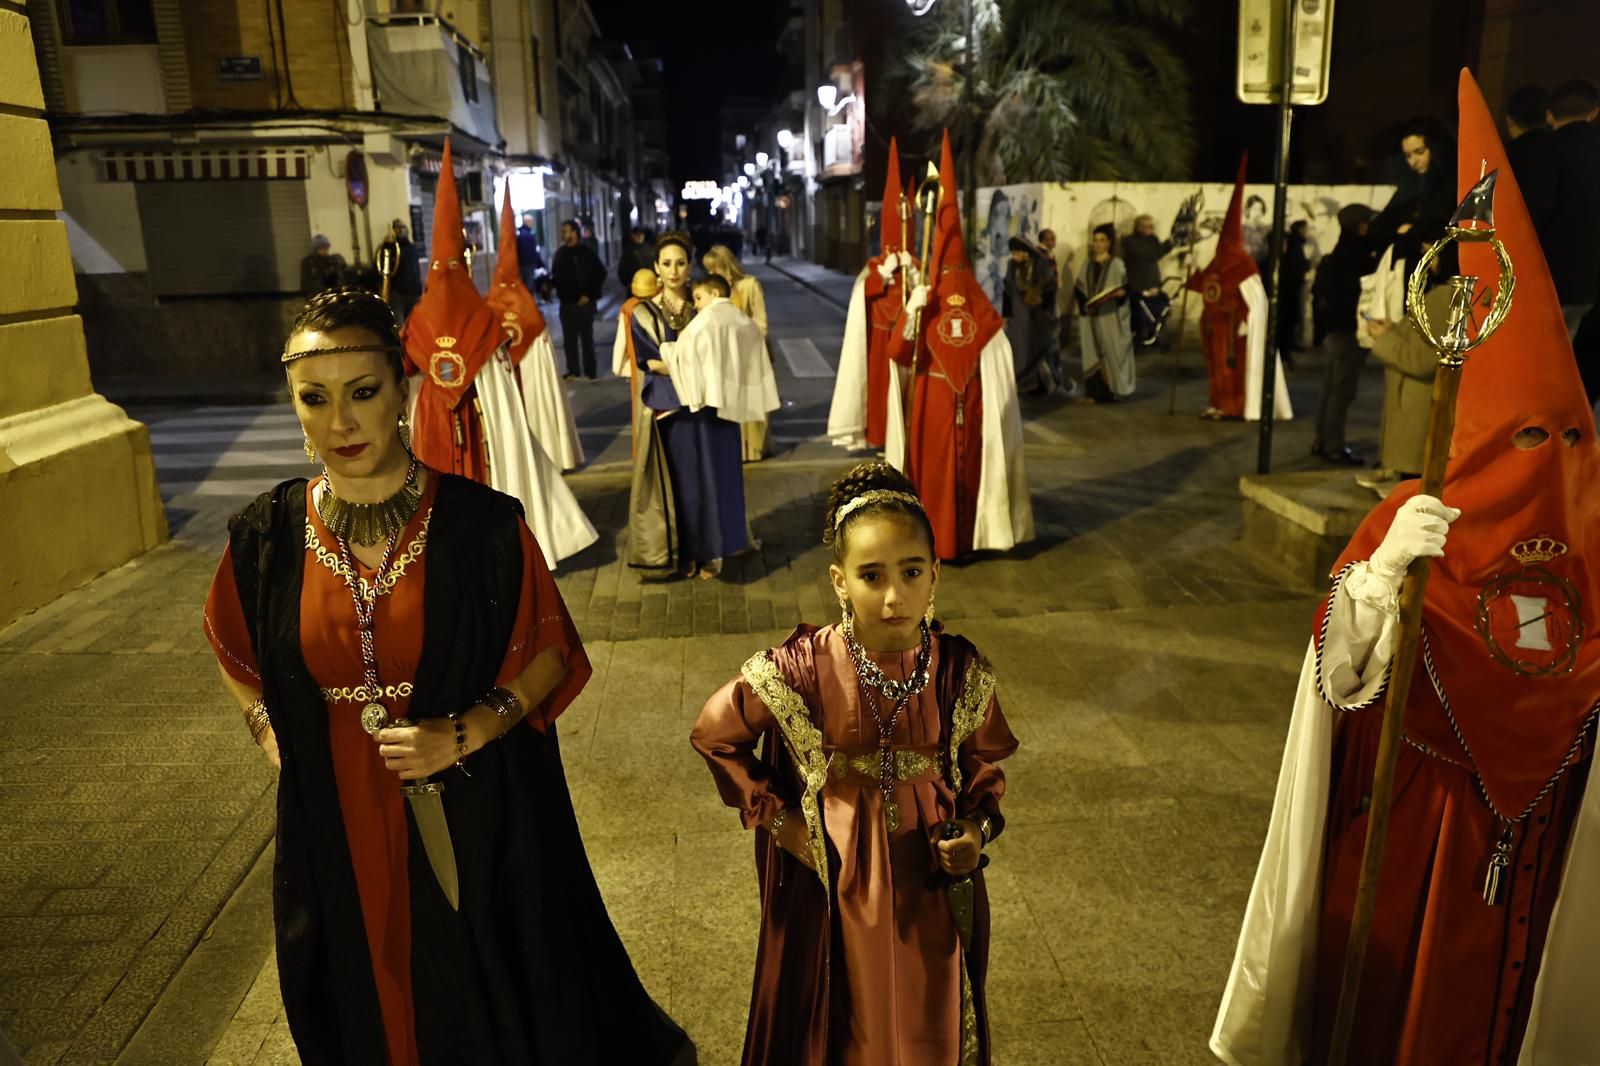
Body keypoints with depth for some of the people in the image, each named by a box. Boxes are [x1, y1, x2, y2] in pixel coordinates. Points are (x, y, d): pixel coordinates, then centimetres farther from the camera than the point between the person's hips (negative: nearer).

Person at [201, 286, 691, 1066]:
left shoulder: (481, 523, -17)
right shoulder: (266, 536, -8)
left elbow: (552, 650, -7)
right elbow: (236, 653, 13)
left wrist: (467, 733, -19)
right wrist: (274, 741, 2)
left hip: (474, 820, -2)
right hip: (335, 826, 3)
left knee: (494, 999, 18)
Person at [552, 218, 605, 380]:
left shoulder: (586, 251, -6)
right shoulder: (560, 252, 9)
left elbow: (600, 273, -9)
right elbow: (555, 274, 15)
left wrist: (588, 294, -11)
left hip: (583, 302, -5)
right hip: (566, 302, 5)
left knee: (586, 338, 3)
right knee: (569, 339, 9)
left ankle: (589, 373, 9)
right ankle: (573, 371, 18)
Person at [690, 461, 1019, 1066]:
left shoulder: (960, 670, -15)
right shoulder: (802, 670, -22)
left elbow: (983, 764, 3)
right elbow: (714, 734, -6)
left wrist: (976, 831, -13)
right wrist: (777, 818, -8)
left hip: (931, 876, 2)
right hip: (835, 879, -1)